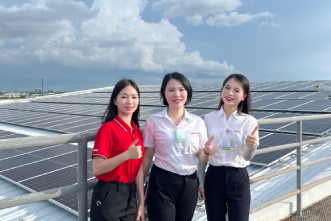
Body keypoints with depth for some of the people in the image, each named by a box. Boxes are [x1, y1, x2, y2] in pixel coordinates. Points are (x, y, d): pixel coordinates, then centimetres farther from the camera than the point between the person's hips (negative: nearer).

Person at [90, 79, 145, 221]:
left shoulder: (137, 132, 6)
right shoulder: (108, 128, -14)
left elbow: (138, 170, 7)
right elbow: (97, 169, -19)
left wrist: (141, 203, 7)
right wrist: (126, 155, -30)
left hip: (130, 196, 6)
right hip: (108, 197, -6)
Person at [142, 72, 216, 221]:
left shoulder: (198, 122, 1)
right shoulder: (153, 122, -5)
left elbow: (202, 157, 5)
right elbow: (147, 156, -1)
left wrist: (208, 152, -16)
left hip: (189, 184, 3)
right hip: (161, 183, -3)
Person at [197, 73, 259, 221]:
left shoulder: (249, 121, -4)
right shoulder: (209, 118, 0)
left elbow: (247, 157, -15)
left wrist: (251, 146, -37)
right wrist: (200, 182, 6)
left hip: (238, 179, -1)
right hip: (214, 177, 2)